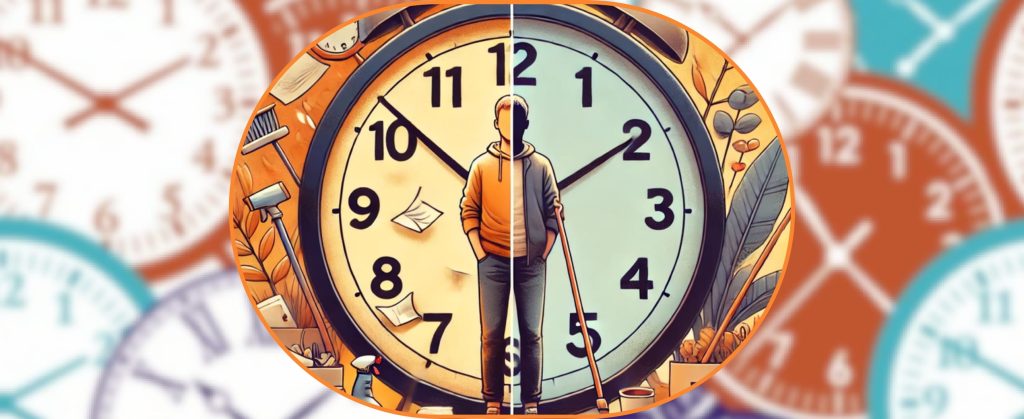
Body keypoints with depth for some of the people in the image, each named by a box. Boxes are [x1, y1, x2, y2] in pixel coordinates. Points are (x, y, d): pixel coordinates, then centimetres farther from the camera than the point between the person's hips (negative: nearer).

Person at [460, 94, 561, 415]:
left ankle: (531, 402, 7)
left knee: (531, 334, 2)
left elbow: (552, 211, 7)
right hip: (493, 262, 0)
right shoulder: (482, 165, 3)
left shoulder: (541, 165, 4)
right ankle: (493, 401, 7)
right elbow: (469, 211, 4)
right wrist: (479, 253, -3)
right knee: (492, 334, 0)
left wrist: (544, 253, 0)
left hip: (531, 262, 0)